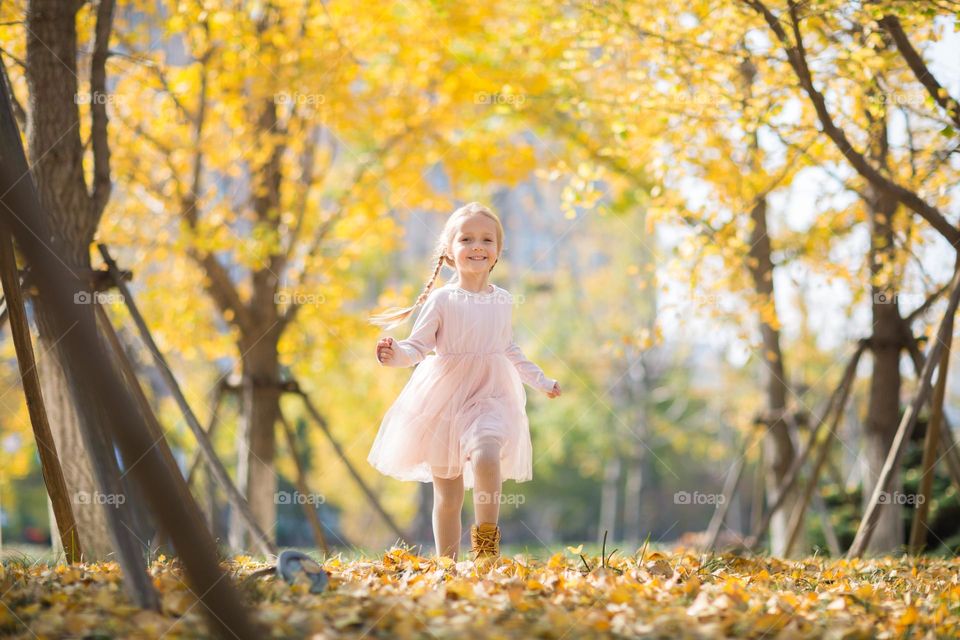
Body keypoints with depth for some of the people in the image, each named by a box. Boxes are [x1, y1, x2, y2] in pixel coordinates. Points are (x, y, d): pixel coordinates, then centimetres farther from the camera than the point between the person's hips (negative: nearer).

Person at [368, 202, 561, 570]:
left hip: (490, 398, 1)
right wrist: (394, 354, -28)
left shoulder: (503, 301, 6)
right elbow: (418, 346, -6)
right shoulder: (442, 299, -5)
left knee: (485, 456, -30)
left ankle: (486, 540, -15)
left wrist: (542, 382, 30)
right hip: (445, 398, -1)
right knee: (447, 494, 4)